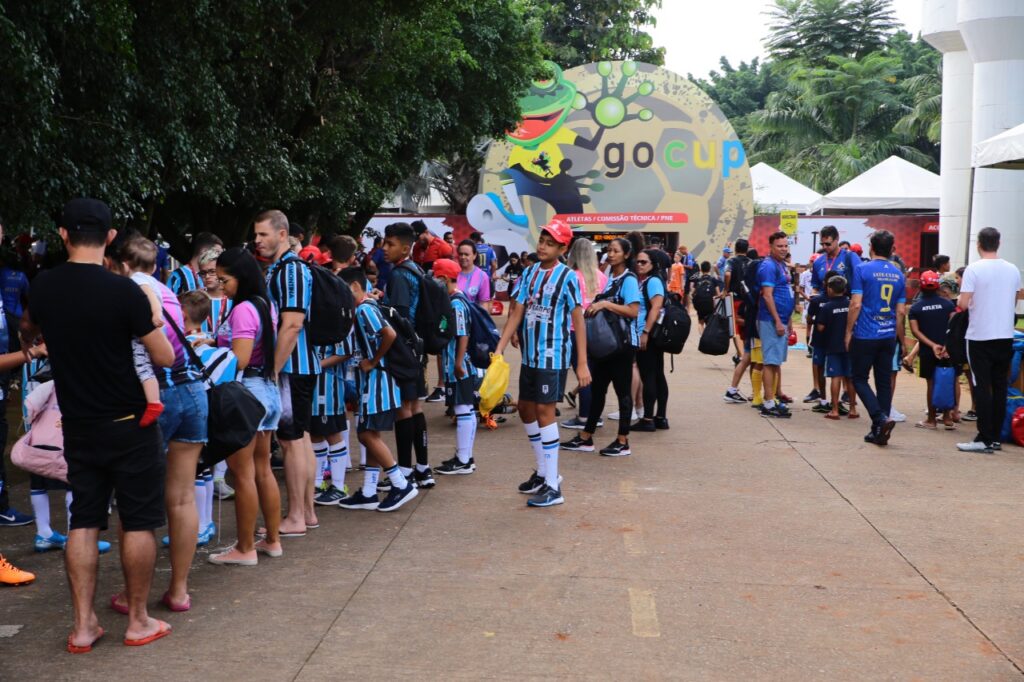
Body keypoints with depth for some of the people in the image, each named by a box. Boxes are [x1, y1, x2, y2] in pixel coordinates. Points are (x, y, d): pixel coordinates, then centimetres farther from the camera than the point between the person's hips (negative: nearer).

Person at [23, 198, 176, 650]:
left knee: (83, 522, 11)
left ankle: (83, 625, 15)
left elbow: (28, 330, 22)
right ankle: (138, 621, 15)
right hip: (128, 425, -4)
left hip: (77, 425, 5)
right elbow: (165, 358, -13)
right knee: (138, 522, 7)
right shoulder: (123, 291, -19)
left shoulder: (42, 287, -2)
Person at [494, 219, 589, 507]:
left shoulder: (567, 277, -10)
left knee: (544, 411, -8)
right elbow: (517, 312, 6)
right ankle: (543, 471, 29)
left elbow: (578, 321, -10)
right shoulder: (529, 273, 7)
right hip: (529, 355, 7)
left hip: (553, 356, -7)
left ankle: (553, 486, -1)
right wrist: (499, 349, -1)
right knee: (526, 409, 13)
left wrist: (582, 364, -14)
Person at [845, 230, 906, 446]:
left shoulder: (862, 269, -7)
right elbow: (901, 311, 9)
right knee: (884, 382, 9)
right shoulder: (898, 275, 7)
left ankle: (881, 418, -14)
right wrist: (900, 337, 19)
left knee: (859, 379, 5)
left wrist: (849, 331, -4)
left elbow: (856, 304, -12)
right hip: (888, 336, 5)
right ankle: (878, 431, 11)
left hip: (865, 335, -4)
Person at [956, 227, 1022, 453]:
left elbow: (963, 304, -15)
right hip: (1005, 336, 5)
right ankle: (996, 438, 14)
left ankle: (985, 439, -4)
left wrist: (961, 302, 6)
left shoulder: (974, 269, -12)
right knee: (1000, 387, 10)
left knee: (982, 388, -2)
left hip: (980, 336, -5)